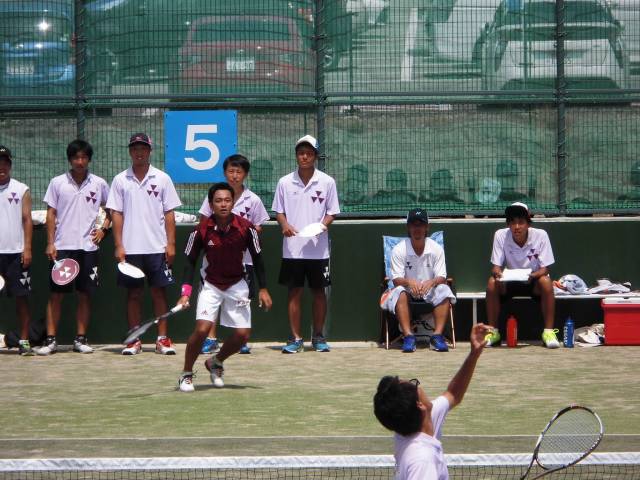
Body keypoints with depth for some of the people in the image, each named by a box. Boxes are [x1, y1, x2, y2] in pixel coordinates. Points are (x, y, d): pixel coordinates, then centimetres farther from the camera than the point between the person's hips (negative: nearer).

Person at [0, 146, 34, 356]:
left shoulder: (21, 190, 6)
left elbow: (27, 220, 3)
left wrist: (27, 248, -6)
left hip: (17, 252, -1)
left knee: (22, 297, -2)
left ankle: (24, 341, 2)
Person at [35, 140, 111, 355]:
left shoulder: (99, 184, 5)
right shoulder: (57, 183, 3)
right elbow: (51, 214, 4)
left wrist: (103, 228, 2)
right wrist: (50, 243, -3)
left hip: (88, 247, 1)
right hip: (62, 247, -1)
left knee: (85, 294, 3)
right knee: (56, 294, -1)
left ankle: (81, 338, 10)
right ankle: (50, 340, 1)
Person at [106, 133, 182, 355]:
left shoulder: (162, 178, 4)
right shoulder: (120, 180, 5)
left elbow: (169, 213, 4)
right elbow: (116, 214, 4)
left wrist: (171, 243, -3)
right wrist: (118, 245, -3)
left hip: (157, 247, 0)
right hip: (130, 248, 0)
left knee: (159, 292, 1)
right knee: (133, 293, 4)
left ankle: (162, 338, 6)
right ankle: (134, 340, 9)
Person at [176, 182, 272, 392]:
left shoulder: (246, 228, -14)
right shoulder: (202, 230, -16)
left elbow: (257, 259, -1)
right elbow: (190, 261, -7)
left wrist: (263, 289, -2)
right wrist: (185, 292, -16)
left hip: (237, 285, 2)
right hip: (210, 285, -2)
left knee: (242, 334, -3)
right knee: (202, 328, -20)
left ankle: (216, 362, 27)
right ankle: (186, 374, -1)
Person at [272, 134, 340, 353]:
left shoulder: (327, 182, 1)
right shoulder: (285, 182, 4)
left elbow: (332, 212, 5)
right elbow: (279, 211, 9)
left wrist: (323, 225, -15)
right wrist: (285, 225, -12)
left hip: (318, 248, 0)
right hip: (292, 249, 0)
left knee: (318, 291, 6)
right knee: (294, 292, 3)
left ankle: (318, 336, 16)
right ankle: (296, 338, 8)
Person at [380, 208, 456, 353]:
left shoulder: (436, 249, -5)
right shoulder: (399, 250, -9)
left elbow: (442, 277, -10)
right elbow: (396, 279, -14)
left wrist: (431, 282, -34)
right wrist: (409, 282, -37)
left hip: (429, 289, 1)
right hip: (408, 289, -1)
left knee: (444, 291, -29)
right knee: (400, 292, -34)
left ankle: (437, 336, -31)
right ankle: (408, 336, -37)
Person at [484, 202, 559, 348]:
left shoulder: (540, 235, -18)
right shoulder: (500, 235, -15)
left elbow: (544, 269, -16)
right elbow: (496, 266, -12)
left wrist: (532, 275, -38)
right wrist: (497, 273, -37)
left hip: (533, 282, -1)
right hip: (509, 283, 2)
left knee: (546, 282, -33)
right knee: (492, 283, -27)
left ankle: (549, 331, -25)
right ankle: (493, 331, -15)